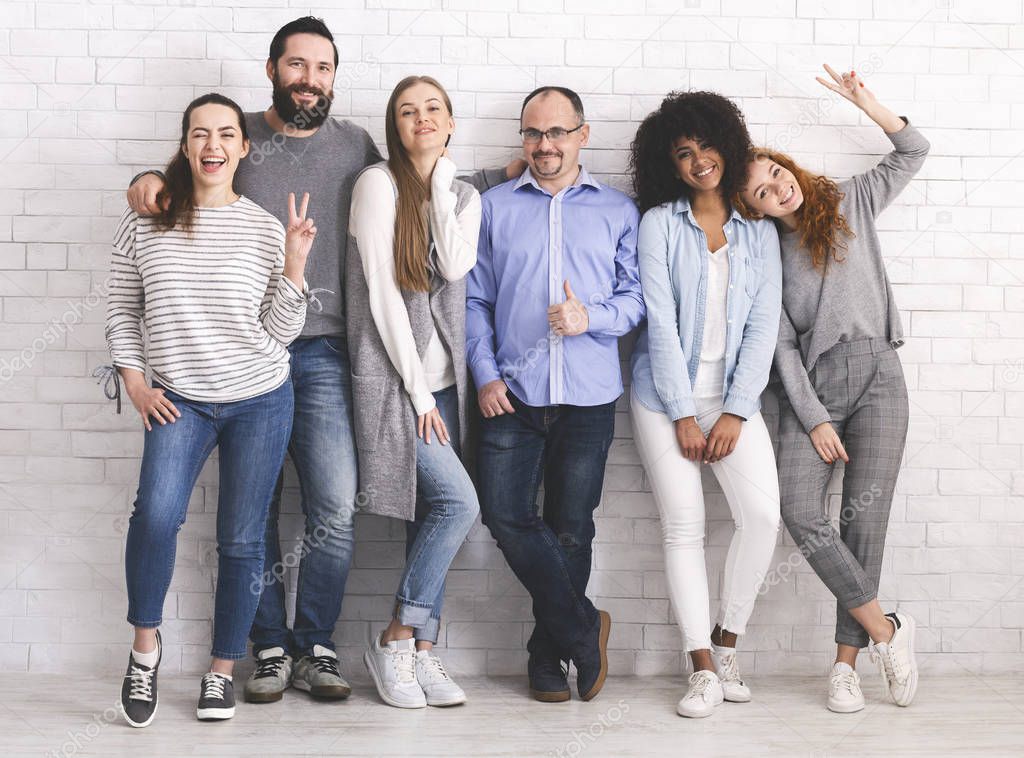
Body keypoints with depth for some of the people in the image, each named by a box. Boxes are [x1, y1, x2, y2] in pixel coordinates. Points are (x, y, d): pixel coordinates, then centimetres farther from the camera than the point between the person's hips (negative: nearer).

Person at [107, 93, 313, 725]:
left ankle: (223, 670, 20)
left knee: (242, 539, 5)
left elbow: (281, 331, -1)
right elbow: (123, 308, 10)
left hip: (260, 400, 1)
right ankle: (146, 642, 0)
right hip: (178, 400, 0)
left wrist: (293, 265, -13)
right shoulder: (146, 221, 0)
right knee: (157, 513, -23)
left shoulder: (266, 228, -1)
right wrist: (135, 381, 1)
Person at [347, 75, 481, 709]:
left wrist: (441, 186, -5)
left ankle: (421, 652, 10)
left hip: (442, 379, 6)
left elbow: (455, 266, -7)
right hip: (392, 376, -6)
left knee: (433, 515, 4)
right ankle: (396, 640, -3)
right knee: (459, 502, -15)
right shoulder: (380, 183, -6)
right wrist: (417, 390, -12)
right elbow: (381, 292, -11)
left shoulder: (464, 197, 13)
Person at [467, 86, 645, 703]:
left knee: (571, 530, 4)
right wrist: (485, 374, -2)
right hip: (513, 395, 1)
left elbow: (638, 297, 6)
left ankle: (550, 658, 18)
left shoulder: (618, 211, 9)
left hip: (589, 397, -1)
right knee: (506, 514, -11)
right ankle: (583, 631, 4)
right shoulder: (496, 207, 11)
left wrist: (592, 317, -13)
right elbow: (475, 299, 9)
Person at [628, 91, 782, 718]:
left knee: (763, 513, -14)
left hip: (734, 396, 2)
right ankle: (704, 668, -1)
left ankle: (726, 641, 5)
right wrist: (683, 414, -9)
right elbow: (661, 321, -4)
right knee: (684, 526, -6)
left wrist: (734, 413, -6)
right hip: (667, 395, -2)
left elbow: (763, 326, 4)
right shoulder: (660, 224, 2)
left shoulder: (759, 233, 9)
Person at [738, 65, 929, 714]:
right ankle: (886, 630, -7)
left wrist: (865, 102, 1)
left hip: (877, 374, 0)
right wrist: (813, 418, -8)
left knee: (865, 516, -8)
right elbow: (782, 343, 1)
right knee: (800, 511, -19)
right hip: (812, 387, 0)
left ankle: (848, 660, -1)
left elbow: (912, 151, 13)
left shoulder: (851, 204, 11)